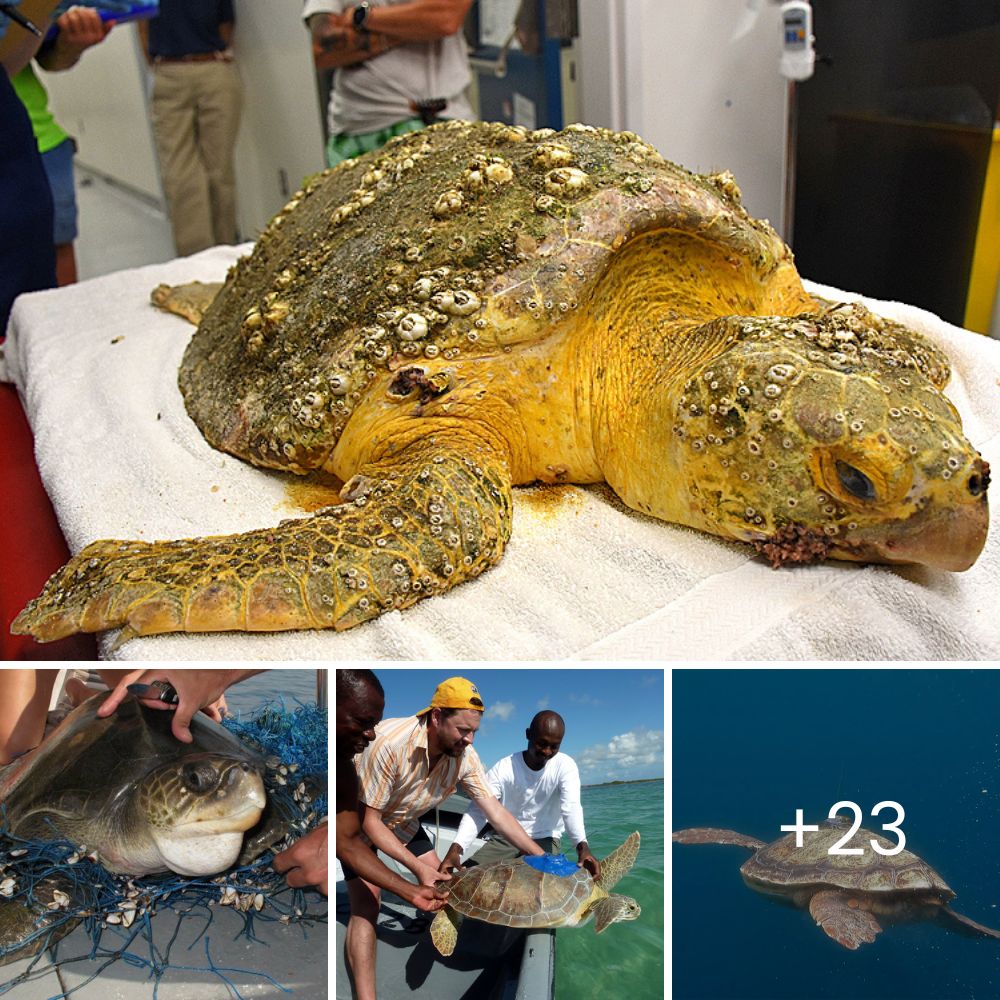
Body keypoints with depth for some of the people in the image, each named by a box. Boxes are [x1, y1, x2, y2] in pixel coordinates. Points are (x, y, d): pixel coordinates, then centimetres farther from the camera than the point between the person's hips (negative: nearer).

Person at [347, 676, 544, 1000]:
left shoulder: (465, 756, -23)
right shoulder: (389, 743, -40)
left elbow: (496, 812, -17)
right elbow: (369, 820, -31)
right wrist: (417, 867, -35)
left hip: (402, 822, 6)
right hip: (359, 824, -5)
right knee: (366, 907, -18)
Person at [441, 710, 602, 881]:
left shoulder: (565, 765, -12)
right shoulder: (503, 768, -13)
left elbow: (571, 808, -26)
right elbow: (478, 810, -21)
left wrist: (583, 846, -47)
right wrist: (455, 849, -38)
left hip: (545, 841, -1)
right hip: (505, 839, 1)